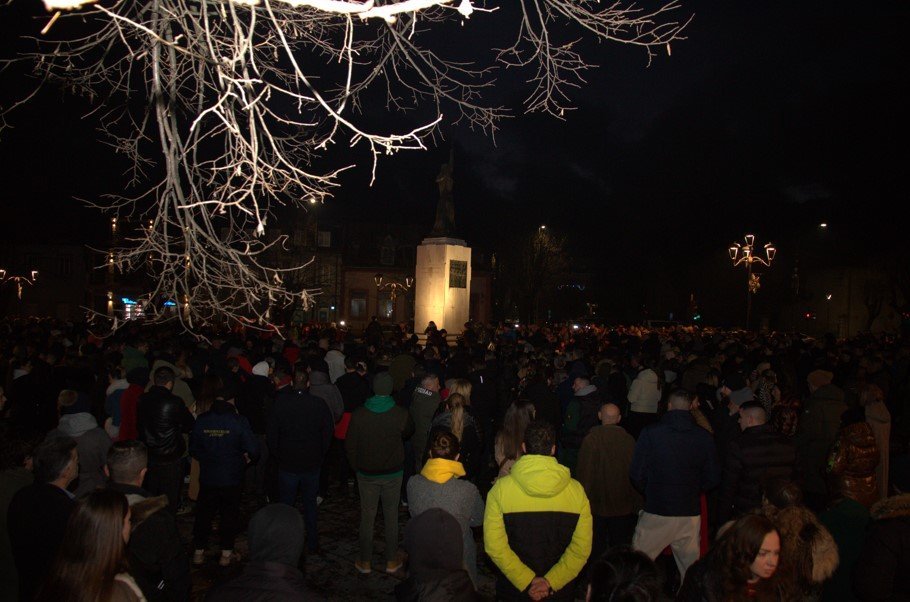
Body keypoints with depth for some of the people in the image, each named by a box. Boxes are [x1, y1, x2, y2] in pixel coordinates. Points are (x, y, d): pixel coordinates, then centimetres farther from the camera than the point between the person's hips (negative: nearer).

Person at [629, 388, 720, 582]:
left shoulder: (650, 433, -9)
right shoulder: (703, 437, -1)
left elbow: (636, 475, -6)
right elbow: (713, 478, 6)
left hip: (656, 514, -3)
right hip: (690, 515, 3)